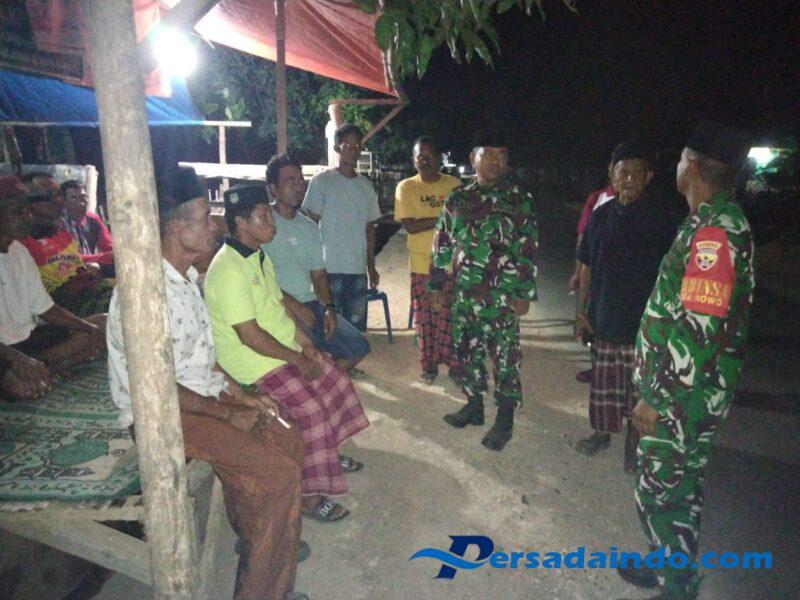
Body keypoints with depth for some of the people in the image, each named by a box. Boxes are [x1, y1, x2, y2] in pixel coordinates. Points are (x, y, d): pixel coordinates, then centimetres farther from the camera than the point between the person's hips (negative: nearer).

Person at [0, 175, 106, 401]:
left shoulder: (19, 251, 9)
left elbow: (43, 307, 10)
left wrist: (88, 328, -4)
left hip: (30, 336, 8)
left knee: (104, 324, 0)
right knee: (24, 385, -37)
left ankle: (41, 365, -12)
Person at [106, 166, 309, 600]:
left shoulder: (187, 277, 6)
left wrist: (239, 394, 3)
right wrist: (229, 415, -15)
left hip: (201, 391, 9)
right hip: (161, 413, -9)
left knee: (287, 441, 6)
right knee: (279, 472, -17)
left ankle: (265, 539, 27)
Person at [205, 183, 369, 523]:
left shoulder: (259, 255, 8)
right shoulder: (229, 270, -24)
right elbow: (250, 336, -26)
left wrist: (305, 343, 6)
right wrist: (298, 359, -17)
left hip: (285, 347, 10)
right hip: (255, 361, -10)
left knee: (335, 380, 12)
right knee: (310, 411, -18)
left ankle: (328, 453, 32)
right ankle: (310, 496, -1)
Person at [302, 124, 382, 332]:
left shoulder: (366, 185, 12)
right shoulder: (321, 181, -4)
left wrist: (371, 266, 13)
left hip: (358, 270, 5)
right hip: (329, 268, -5)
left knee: (356, 326, 10)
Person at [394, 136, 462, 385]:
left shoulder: (455, 184, 3)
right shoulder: (406, 187, -1)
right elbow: (410, 226, -11)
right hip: (422, 264, 0)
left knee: (450, 316, 3)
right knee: (424, 317, 7)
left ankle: (453, 362, 19)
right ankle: (429, 364, 22)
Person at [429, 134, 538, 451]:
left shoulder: (520, 199, -1)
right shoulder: (457, 199, 7)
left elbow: (529, 249, -3)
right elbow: (442, 244, 10)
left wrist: (524, 293, -8)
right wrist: (436, 284, 9)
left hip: (503, 294, -3)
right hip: (464, 293, 4)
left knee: (505, 356, 3)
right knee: (467, 351, 14)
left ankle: (505, 418, 18)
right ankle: (474, 404, 33)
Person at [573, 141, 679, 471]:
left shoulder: (661, 219, -7)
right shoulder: (601, 216, 3)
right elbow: (587, 267, 8)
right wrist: (581, 310, 7)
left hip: (642, 320, -3)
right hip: (605, 317, 3)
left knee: (638, 385, 7)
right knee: (603, 381, 14)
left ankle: (633, 441, 27)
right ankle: (601, 432, 34)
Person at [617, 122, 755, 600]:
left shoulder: (714, 232, -23)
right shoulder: (718, 222, 9)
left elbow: (699, 332, -27)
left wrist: (657, 398, -20)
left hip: (684, 398, -10)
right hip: (690, 391, 10)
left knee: (661, 494, 5)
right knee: (680, 487, 22)